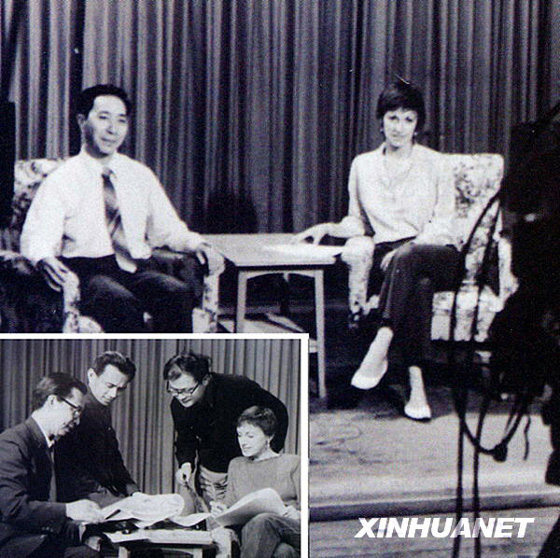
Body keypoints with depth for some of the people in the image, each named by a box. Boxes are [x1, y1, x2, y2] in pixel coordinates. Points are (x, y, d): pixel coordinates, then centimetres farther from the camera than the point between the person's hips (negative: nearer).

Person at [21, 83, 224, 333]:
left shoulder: (140, 175, 21)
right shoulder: (61, 179, 6)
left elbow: (167, 230, 22)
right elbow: (36, 237, -3)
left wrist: (197, 244, 0)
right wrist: (44, 259, -27)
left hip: (139, 270, 4)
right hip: (88, 272, -4)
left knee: (178, 293, -30)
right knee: (122, 303, -37)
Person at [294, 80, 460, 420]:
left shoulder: (434, 164, 6)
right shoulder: (363, 165, 15)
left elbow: (443, 223, 0)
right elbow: (359, 222, 21)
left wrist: (406, 248, -15)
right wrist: (328, 228, 0)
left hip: (437, 255, -1)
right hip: (389, 257, 1)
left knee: (408, 260, -40)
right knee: (419, 285, -37)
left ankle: (379, 350, -47)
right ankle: (416, 386, -46)